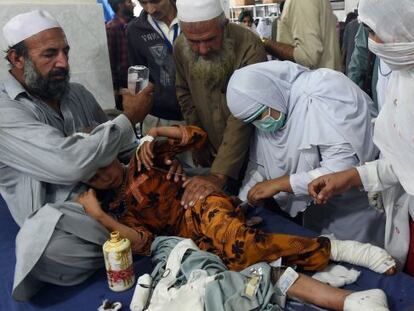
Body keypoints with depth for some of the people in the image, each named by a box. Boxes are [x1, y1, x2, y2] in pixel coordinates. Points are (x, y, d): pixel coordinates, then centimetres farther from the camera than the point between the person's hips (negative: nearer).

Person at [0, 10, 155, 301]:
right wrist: (129, 118, -17)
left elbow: (116, 145, 15)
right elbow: (72, 163, -30)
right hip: (63, 224, -6)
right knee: (47, 250, -38)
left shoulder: (78, 93, 8)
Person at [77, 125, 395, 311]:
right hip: (190, 238, 1)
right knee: (241, 260, -28)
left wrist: (155, 133, -6)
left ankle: (333, 248, -24)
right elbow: (142, 242, -4)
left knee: (236, 243, -36)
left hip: (204, 207, -1)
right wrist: (99, 215, -9)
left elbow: (197, 135, 7)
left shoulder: (142, 158, 12)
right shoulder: (119, 208, 15)